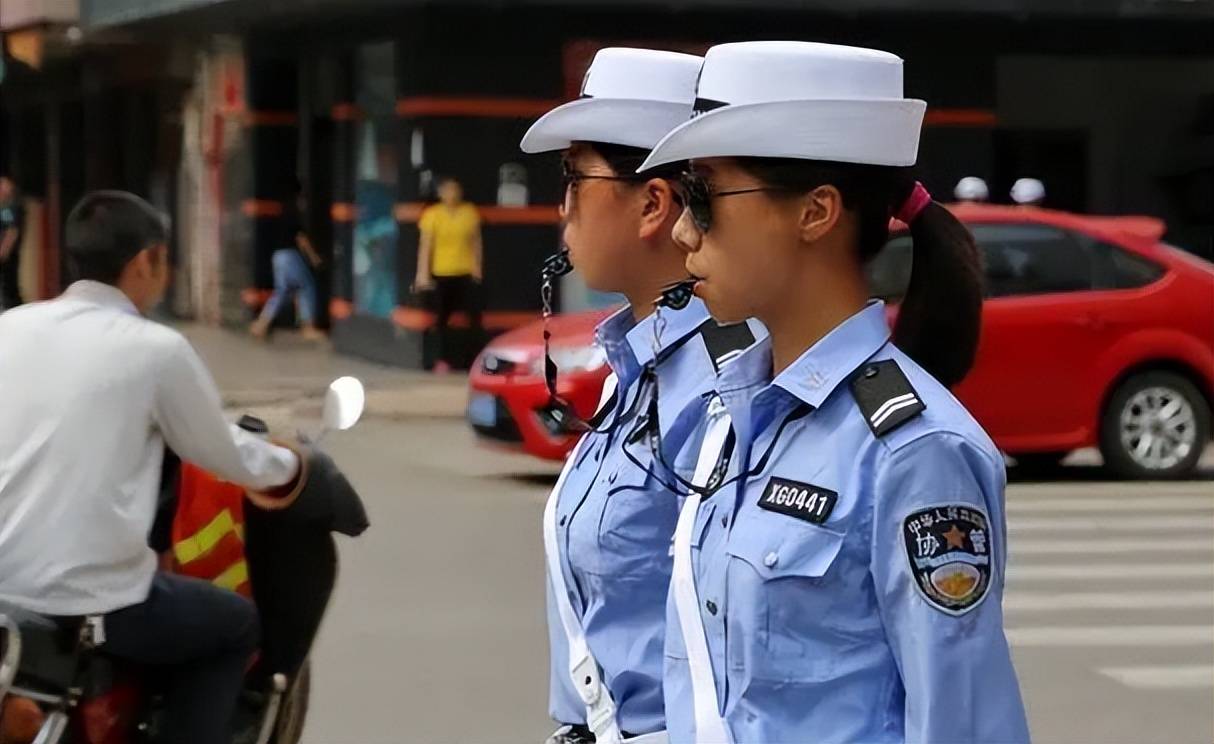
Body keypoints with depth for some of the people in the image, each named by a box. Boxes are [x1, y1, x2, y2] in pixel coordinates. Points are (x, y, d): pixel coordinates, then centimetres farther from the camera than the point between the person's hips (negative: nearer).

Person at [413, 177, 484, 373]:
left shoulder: (470, 213, 2)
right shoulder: (432, 215, -5)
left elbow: (476, 241, 9)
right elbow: (425, 245, -5)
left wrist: (477, 266, 3)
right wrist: (423, 274, -9)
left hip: (467, 273, 1)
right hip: (442, 274, -1)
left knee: (475, 316, -6)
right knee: (442, 318, 6)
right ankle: (444, 360, 15)